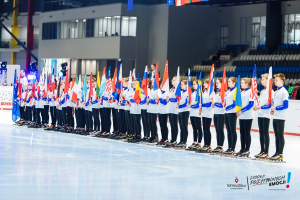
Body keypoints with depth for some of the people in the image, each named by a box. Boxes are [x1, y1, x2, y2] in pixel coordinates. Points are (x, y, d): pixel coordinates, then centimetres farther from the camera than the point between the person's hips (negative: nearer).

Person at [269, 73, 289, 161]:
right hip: (275, 116, 8)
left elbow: (285, 105, -17)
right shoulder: (276, 92, 16)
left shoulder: (284, 91, -11)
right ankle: (277, 153, 16)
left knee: (280, 135, -6)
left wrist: (276, 108, -15)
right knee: (276, 135, 11)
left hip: (280, 117, -8)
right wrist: (272, 109, 8)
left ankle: (280, 155, -5)